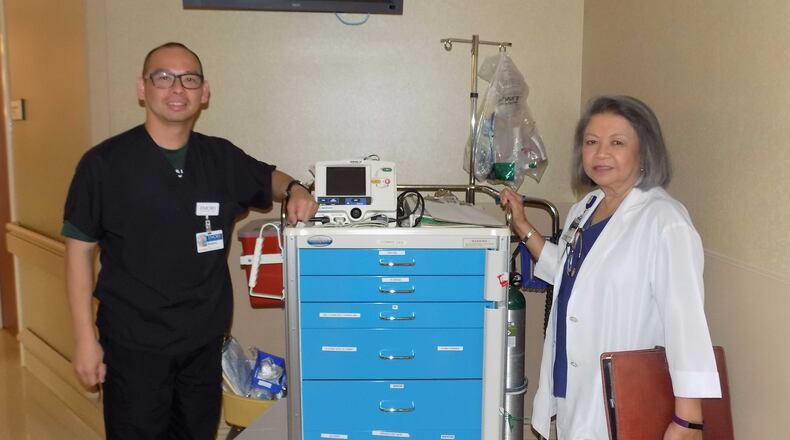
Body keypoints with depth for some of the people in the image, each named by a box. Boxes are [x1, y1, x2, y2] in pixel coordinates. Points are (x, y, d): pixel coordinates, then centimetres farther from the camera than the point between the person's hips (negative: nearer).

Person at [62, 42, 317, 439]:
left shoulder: (221, 158, 2)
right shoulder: (104, 163, -9)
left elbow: (268, 178, 21)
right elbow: (80, 250, -5)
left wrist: (294, 190, -3)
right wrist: (85, 339, -8)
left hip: (204, 342, 4)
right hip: (134, 346, -4)